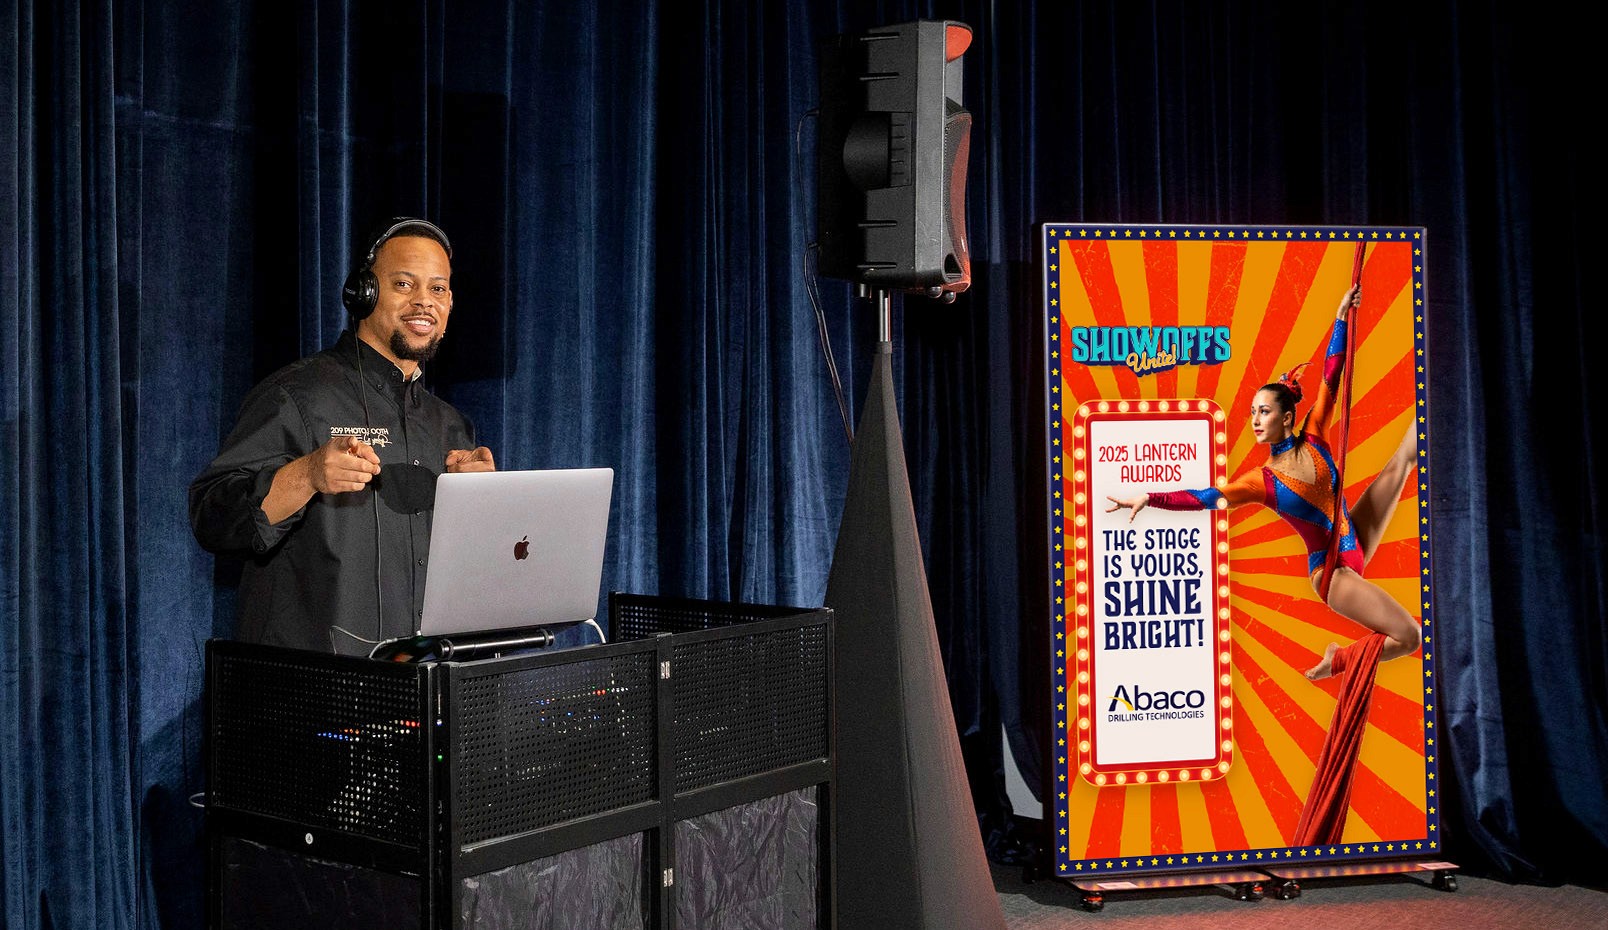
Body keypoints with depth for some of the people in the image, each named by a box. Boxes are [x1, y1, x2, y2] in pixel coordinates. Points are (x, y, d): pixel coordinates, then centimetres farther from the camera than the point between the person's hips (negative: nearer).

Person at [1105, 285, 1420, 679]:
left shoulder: (1313, 441, -5)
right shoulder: (1263, 480, -15)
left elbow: (1331, 378, -5)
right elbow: (1207, 497, -25)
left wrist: (1342, 317, -7)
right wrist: (1149, 498, -35)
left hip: (1356, 540, 6)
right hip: (1332, 570, -6)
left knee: (1404, 458, 12)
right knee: (1409, 637, -12)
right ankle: (1339, 659, 5)